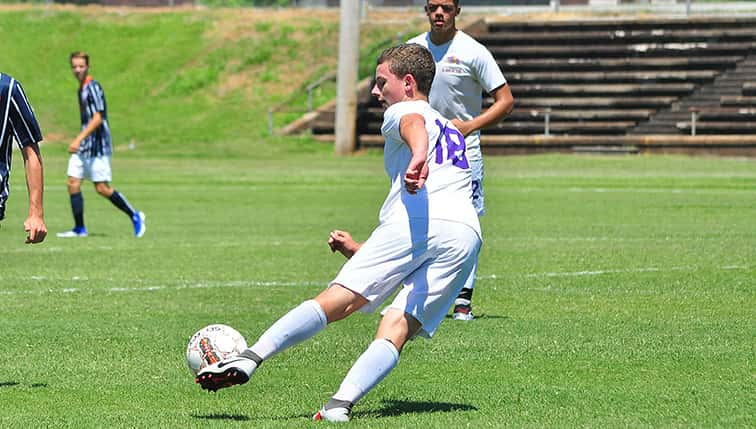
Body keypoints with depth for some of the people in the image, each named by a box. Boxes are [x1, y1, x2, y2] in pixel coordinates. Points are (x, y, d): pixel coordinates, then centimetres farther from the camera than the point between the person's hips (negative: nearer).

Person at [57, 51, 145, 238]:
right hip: (83, 147, 9)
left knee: (102, 188, -7)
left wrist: (79, 139, -29)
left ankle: (135, 216, 8)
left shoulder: (93, 87, -14)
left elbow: (97, 118, -23)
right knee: (73, 184, 0)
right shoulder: (81, 89, 15)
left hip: (97, 147, -9)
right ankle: (79, 229, 4)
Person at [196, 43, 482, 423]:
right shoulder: (453, 132, 41)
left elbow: (413, 124, -11)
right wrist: (358, 251, 45)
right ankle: (341, 404, -25)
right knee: (396, 330, -5)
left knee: (337, 300, -7)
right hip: (468, 233, 6)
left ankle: (250, 358, -14)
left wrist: (418, 156, -35)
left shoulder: (401, 111, 17)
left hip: (415, 220, -6)